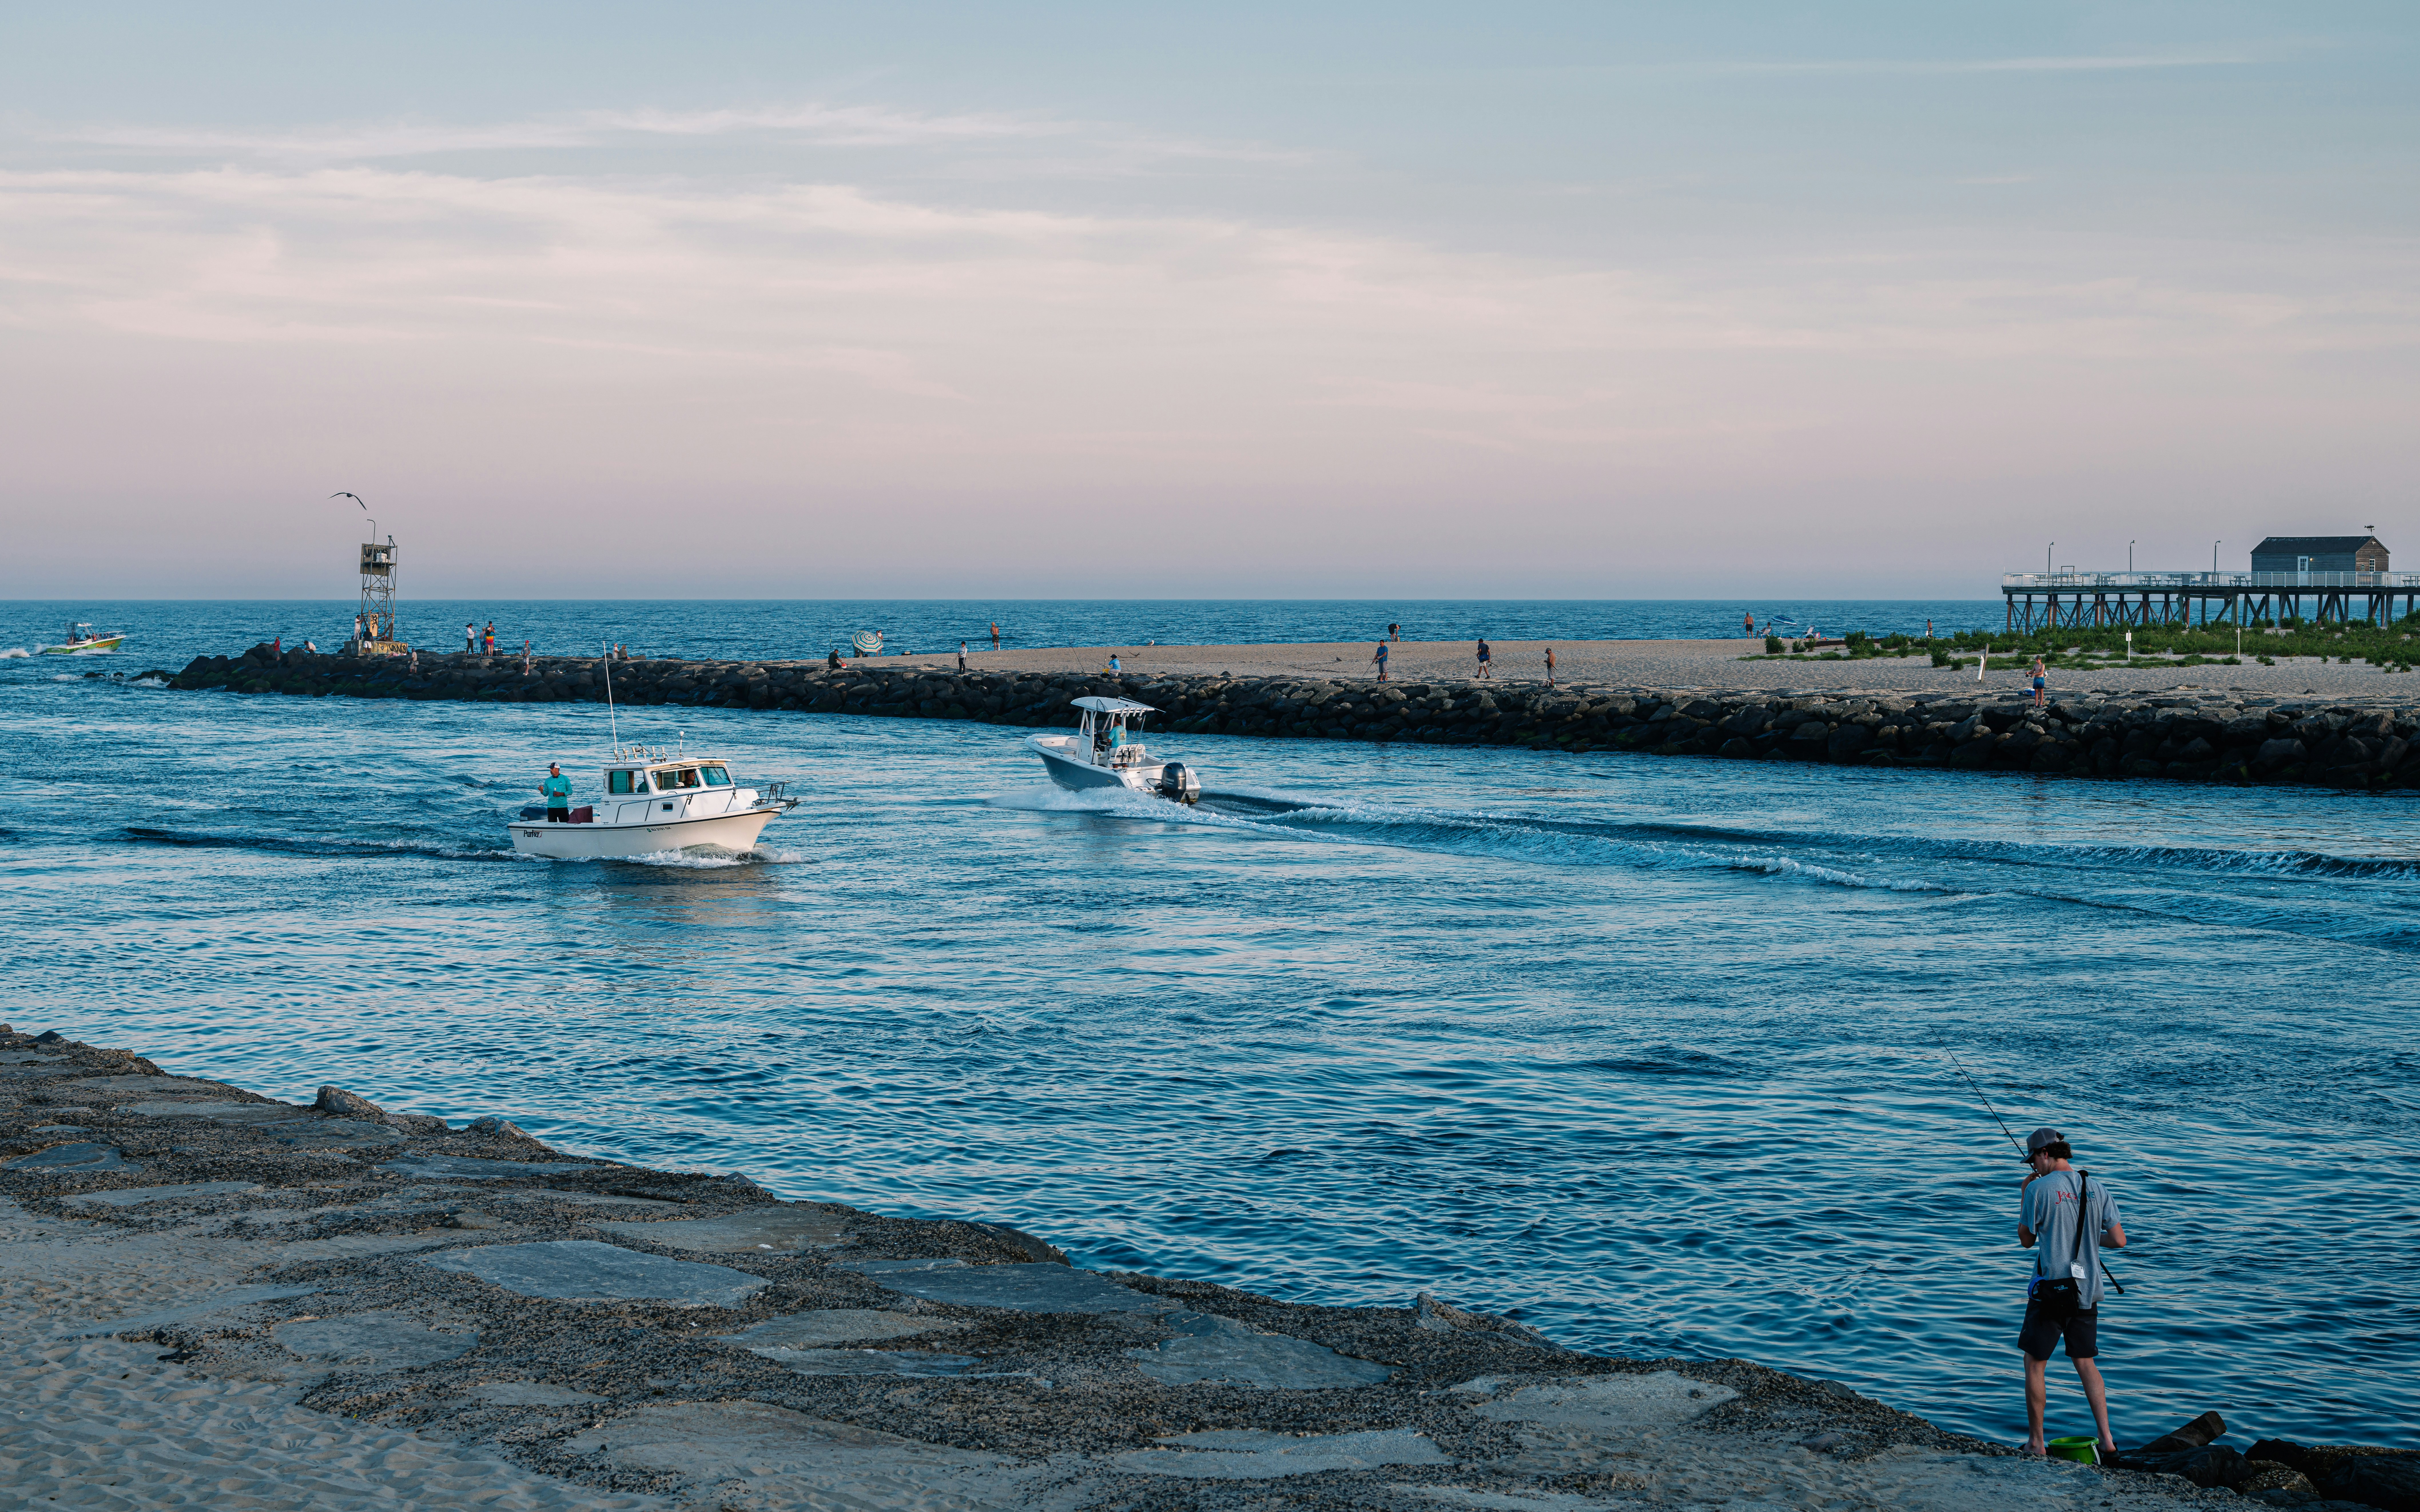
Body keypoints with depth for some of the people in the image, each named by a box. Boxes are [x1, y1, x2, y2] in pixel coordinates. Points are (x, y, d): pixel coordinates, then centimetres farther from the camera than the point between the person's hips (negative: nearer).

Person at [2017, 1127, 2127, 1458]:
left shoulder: (2039, 1189, -10)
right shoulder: (2096, 1189, 4)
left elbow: (2026, 1241, 0)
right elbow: (2119, 1241, 3)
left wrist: (2024, 1200, 10)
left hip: (2050, 1289, -5)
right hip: (2086, 1290, 5)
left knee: (2035, 1363, 6)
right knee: (2085, 1363, 15)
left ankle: (2036, 1442, 9)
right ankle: (2106, 1439, 6)